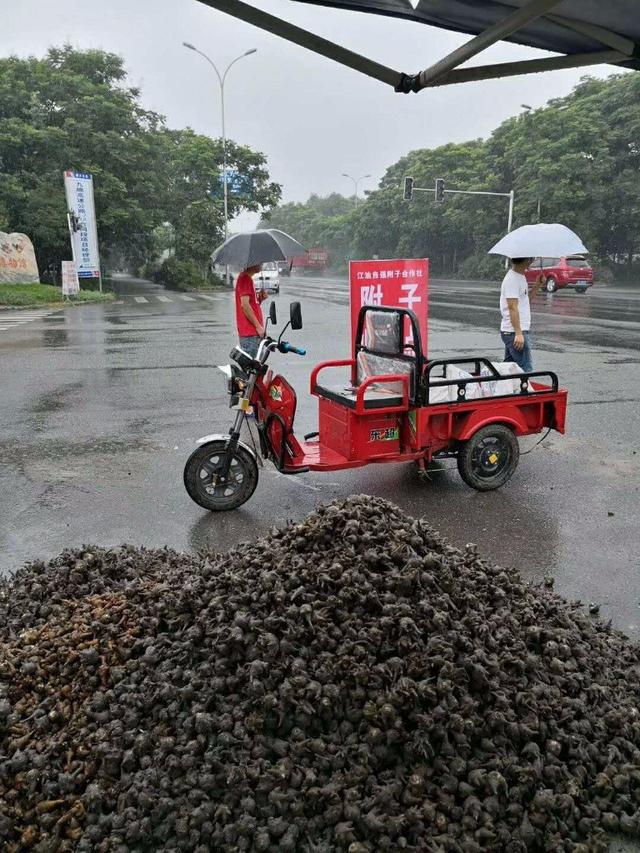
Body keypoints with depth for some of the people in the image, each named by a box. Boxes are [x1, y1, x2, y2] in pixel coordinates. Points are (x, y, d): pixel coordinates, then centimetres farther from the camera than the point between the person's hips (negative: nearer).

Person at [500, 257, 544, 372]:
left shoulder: (520, 277, 15)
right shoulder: (512, 279, -17)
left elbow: (525, 298, 26)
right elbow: (512, 308, -22)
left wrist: (538, 285, 11)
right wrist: (518, 334, -26)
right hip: (514, 332, -10)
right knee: (526, 369, -9)